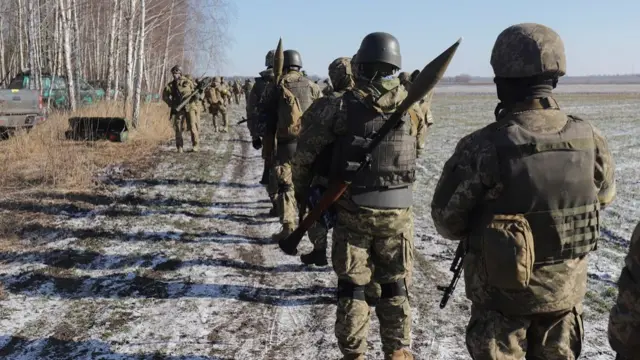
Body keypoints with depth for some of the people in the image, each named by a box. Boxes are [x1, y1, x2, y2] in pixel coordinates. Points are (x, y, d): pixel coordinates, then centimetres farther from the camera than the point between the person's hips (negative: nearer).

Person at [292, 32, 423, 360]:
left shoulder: (341, 105, -9)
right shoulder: (408, 103, -1)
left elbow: (307, 149, -3)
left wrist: (301, 191, 11)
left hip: (352, 211, -2)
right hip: (398, 212, 2)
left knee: (352, 288, 9)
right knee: (395, 286, 15)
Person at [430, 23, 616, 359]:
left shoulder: (482, 147, -24)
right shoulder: (589, 138, -11)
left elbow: (447, 219, -13)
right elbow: (604, 195, 9)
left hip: (503, 287, -3)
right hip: (567, 285, 4)